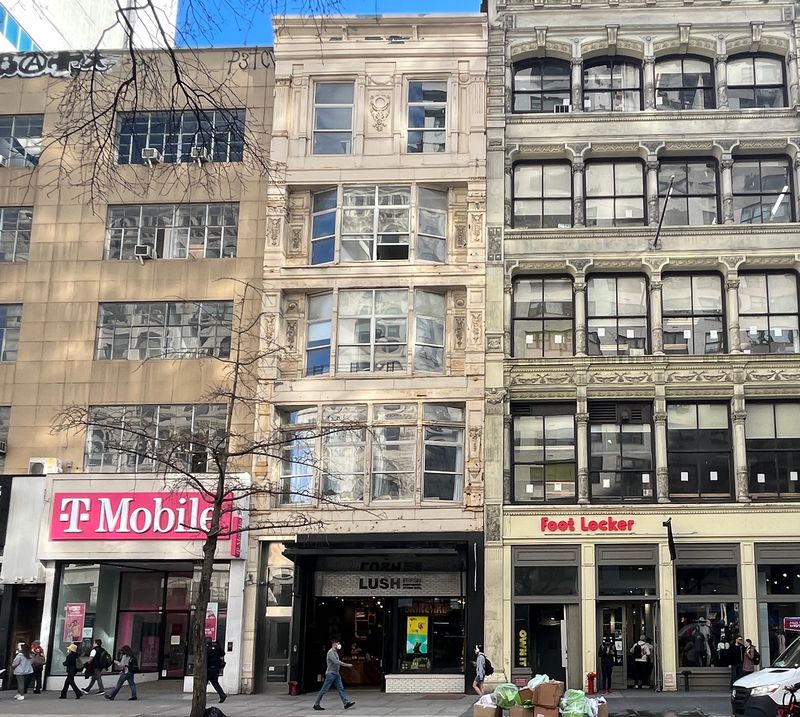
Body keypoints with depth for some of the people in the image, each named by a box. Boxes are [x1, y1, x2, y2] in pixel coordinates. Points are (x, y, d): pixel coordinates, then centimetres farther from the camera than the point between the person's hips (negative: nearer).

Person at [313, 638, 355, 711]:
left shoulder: (335, 652, 16)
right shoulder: (330, 652, -15)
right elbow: (336, 662, -25)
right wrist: (347, 665, -24)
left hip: (336, 674, 9)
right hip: (331, 673, -9)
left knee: (341, 689, 1)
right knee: (324, 690, -3)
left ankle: (346, 703, -5)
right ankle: (316, 704, 5)